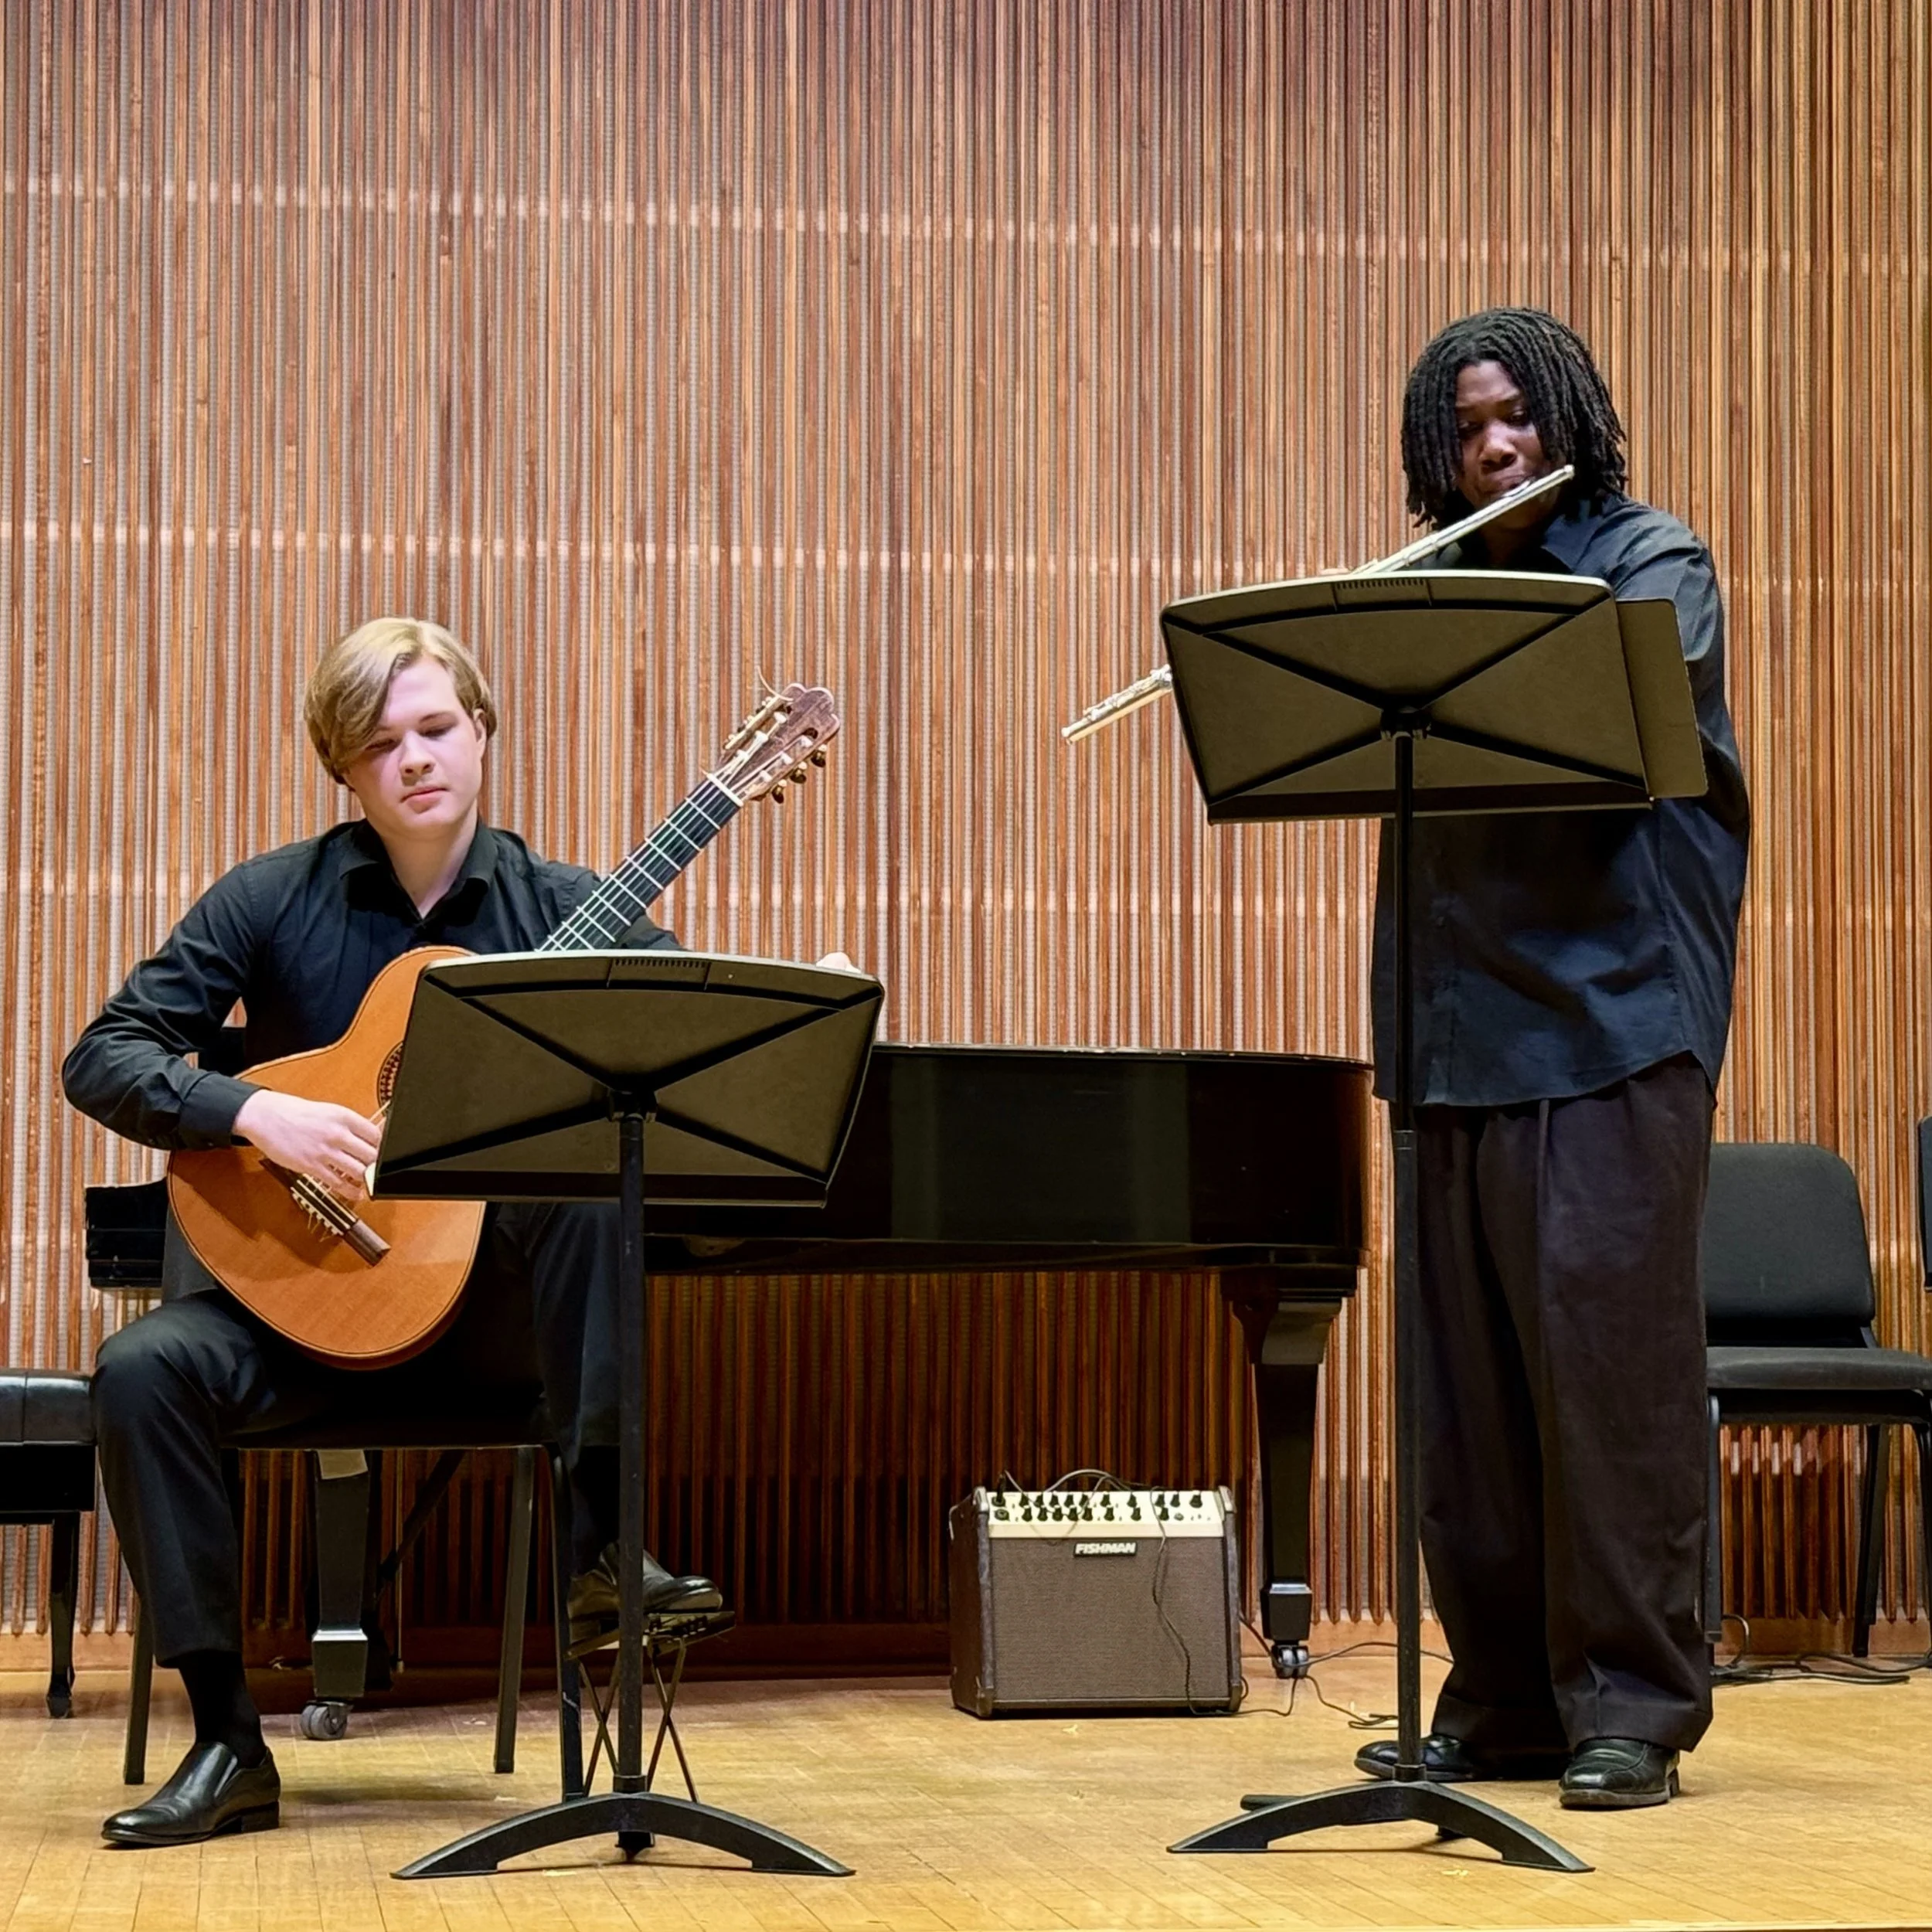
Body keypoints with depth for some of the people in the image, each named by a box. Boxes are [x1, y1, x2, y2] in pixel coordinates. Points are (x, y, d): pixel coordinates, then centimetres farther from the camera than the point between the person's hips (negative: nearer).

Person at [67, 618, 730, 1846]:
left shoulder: (564, 908, 0)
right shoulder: (274, 900, -1)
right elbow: (103, 1057, -4)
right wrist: (256, 1112, -21)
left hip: (495, 1296, -1)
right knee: (143, 1369, -27)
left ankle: (599, 1542, -27)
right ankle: (229, 1742, -19)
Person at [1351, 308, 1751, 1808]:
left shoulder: (1654, 562, 4)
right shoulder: (1436, 595, 17)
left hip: (1613, 1019, -5)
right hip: (1460, 1029, 5)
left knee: (1611, 1352, -7)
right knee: (1467, 1372, 4)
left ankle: (1633, 1700, -2)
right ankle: (1502, 1700, 12)